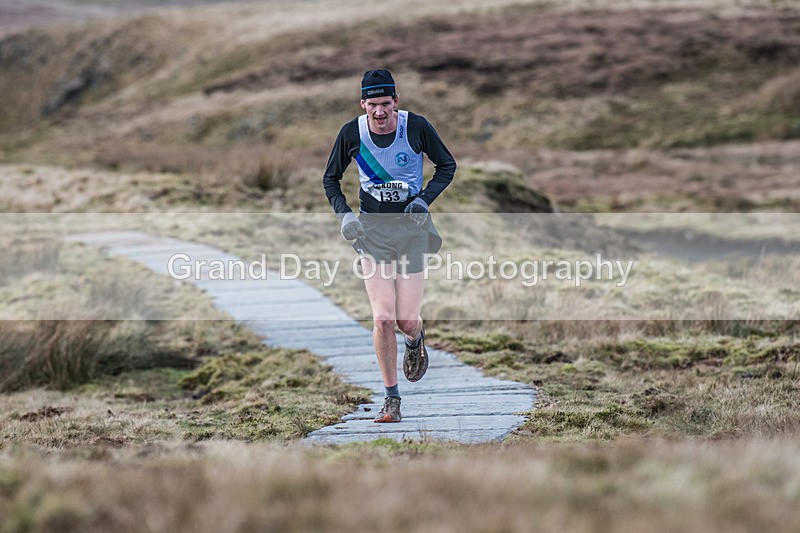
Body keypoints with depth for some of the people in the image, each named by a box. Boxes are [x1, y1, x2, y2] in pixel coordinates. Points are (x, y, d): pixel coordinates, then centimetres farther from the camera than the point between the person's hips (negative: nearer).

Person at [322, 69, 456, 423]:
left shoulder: (416, 127, -8)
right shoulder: (352, 133, -5)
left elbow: (447, 165, 7)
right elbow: (331, 177, 11)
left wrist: (425, 199, -8)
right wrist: (343, 213, -5)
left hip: (411, 227, 0)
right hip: (371, 229, 0)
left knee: (407, 321, -3)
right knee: (382, 318, -12)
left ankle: (415, 340, 37)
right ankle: (391, 400, 2)